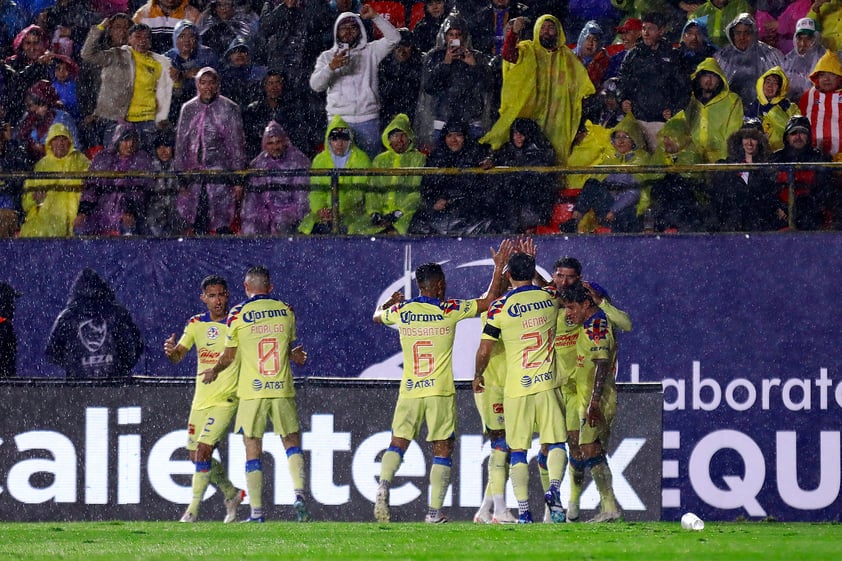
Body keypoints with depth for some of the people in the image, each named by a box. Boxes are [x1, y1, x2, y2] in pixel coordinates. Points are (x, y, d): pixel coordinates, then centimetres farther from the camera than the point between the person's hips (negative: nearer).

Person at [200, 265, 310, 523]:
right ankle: (299, 495, -7)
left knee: (252, 451, 2)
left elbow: (229, 356, 6)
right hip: (282, 390, 2)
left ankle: (256, 512, -1)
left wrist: (214, 371, 24)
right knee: (292, 442, 14)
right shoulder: (285, 311, 6)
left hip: (251, 391, -2)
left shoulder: (238, 313, -2)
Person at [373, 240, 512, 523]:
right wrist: (499, 268, 13)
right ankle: (434, 511, -2)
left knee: (398, 444, 10)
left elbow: (377, 316, 24)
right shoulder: (449, 310, -6)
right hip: (441, 391, -2)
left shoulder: (401, 311, 2)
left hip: (409, 391, 2)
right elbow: (489, 300, 2)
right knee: (442, 450, 4)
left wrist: (390, 302, 45)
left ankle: (383, 488, -15)